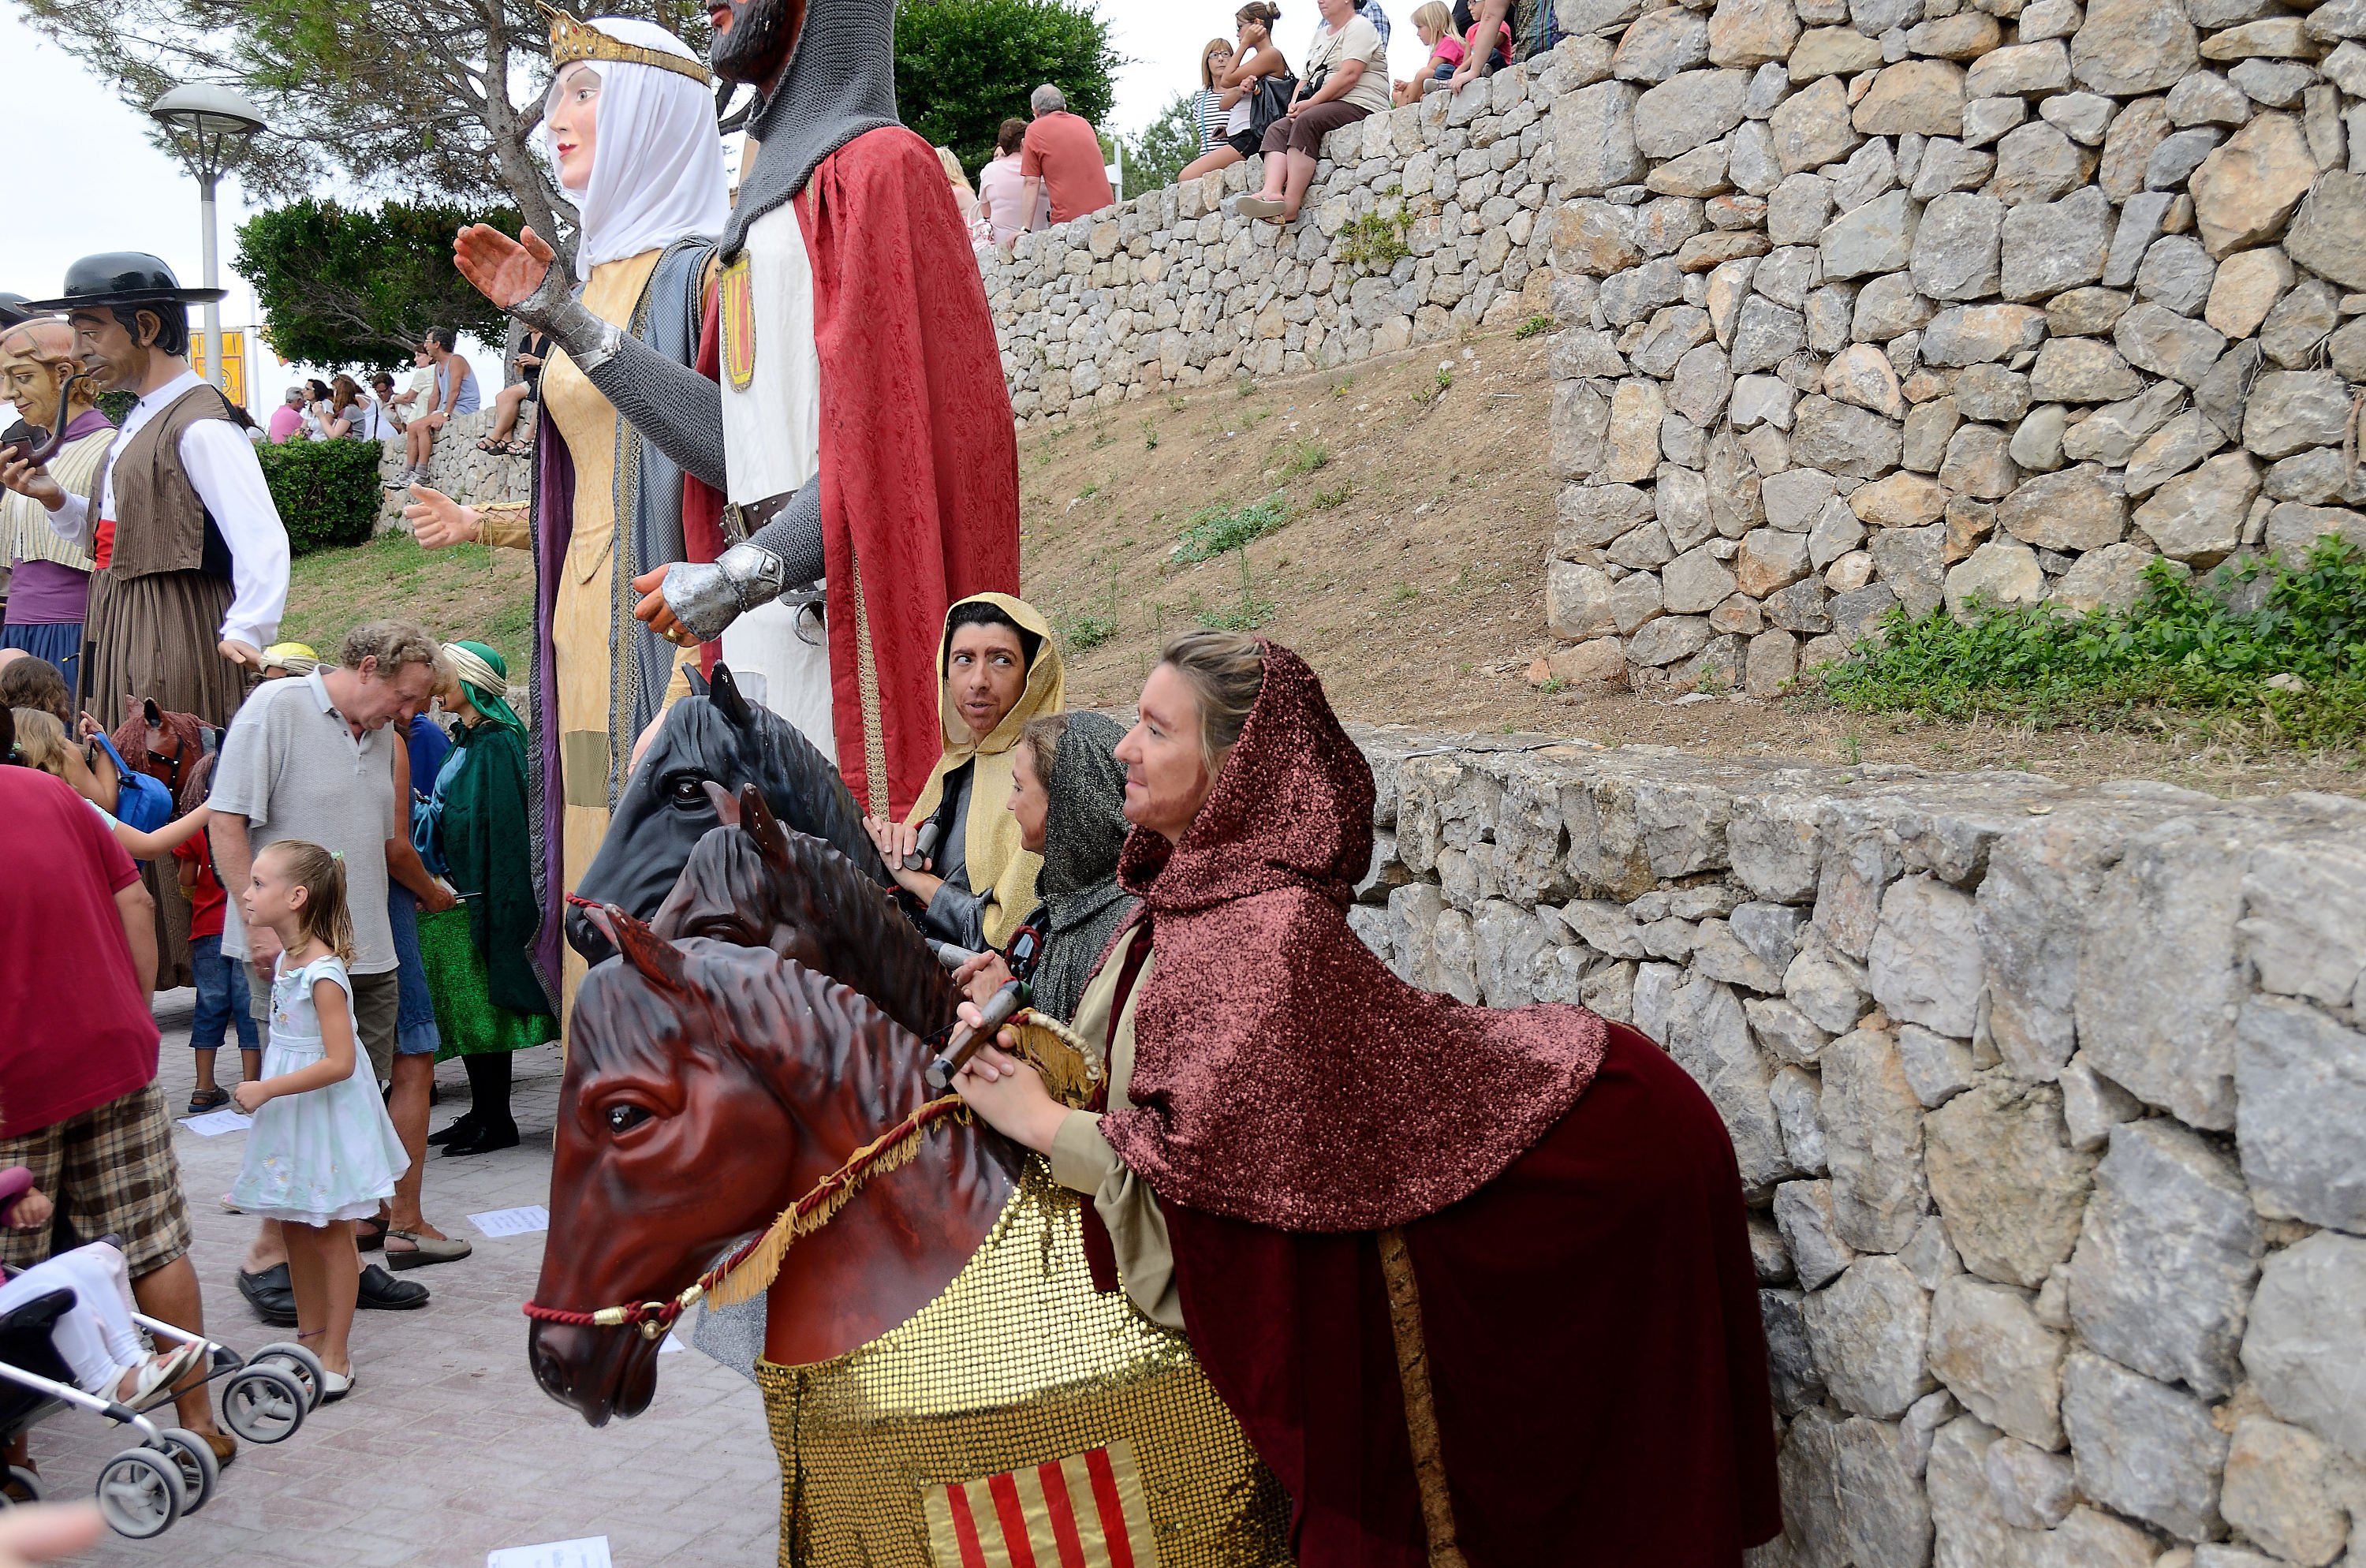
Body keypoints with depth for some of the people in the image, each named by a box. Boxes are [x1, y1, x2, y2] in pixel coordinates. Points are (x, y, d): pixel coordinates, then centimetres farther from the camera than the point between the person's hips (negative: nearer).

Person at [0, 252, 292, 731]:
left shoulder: (200, 427, -15)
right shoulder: (140, 421, 17)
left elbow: (263, 545, -23)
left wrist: (245, 635, -30)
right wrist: (54, 498, 6)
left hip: (174, 650, -9)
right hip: (118, 643, 9)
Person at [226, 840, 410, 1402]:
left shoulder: (323, 974, -24)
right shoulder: (286, 958, 4)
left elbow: (339, 1062, -27)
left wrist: (266, 1089, -24)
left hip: (325, 1111, -9)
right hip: (291, 1115, 9)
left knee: (331, 1234, 2)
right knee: (294, 1228, 16)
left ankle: (336, 1358, 11)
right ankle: (311, 1339, 30)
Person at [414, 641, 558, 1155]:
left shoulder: (497, 744, -15)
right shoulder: (468, 742, 14)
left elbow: (499, 826, -19)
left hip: (475, 896, -10)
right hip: (451, 896, 10)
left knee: (481, 1011, -3)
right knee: (461, 1012, 13)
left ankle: (496, 1122, 5)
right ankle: (480, 1113, 21)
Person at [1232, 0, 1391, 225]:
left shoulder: (1359, 27, -2)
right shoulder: (1320, 34, 25)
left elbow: (1349, 75, -16)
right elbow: (1309, 78, 24)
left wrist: (1311, 102, -17)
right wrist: (1296, 102, 2)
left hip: (1359, 106, -9)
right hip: (1325, 106, 9)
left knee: (1307, 121, -32)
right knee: (1277, 129, -12)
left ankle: (1291, 204, -39)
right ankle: (1272, 192, -36)